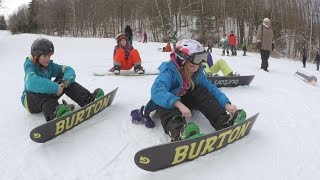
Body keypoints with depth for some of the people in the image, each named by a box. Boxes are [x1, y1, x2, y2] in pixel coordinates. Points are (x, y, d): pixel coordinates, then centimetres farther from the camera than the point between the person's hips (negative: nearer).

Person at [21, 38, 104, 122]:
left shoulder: (50, 65, -2)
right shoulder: (30, 66, -18)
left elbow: (69, 70, -7)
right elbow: (32, 83, -40)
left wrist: (65, 82, -30)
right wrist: (55, 88, -42)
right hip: (32, 100, -5)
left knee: (63, 79, -12)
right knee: (40, 94, -39)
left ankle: (88, 99, -28)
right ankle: (54, 113, -69)